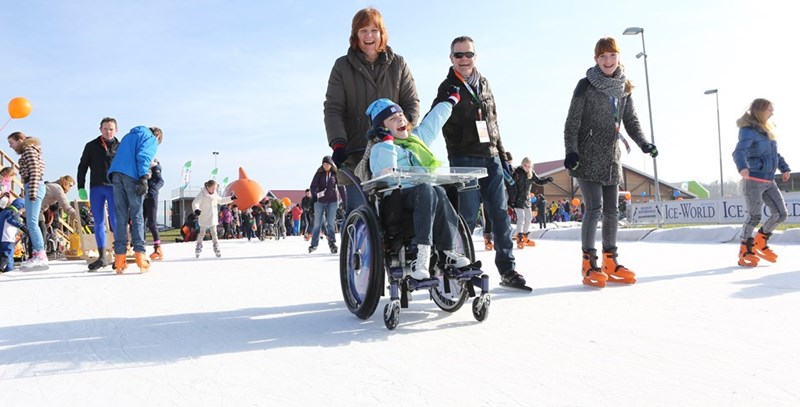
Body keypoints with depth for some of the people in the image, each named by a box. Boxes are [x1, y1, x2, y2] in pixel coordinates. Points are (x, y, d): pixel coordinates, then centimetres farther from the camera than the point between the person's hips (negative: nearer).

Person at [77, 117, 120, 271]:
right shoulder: (91, 146, 11)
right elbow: (82, 167, 13)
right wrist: (81, 187, 4)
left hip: (114, 188, -3)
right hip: (96, 188, 3)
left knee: (115, 222, -8)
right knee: (98, 223, 4)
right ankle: (102, 257, 9)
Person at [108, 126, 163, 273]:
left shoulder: (128, 135, 33)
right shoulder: (151, 139, 11)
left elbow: (120, 156, 27)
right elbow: (143, 157, -7)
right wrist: (144, 178, -15)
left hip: (115, 173, 5)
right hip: (131, 175, -5)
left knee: (120, 217, 3)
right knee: (137, 216, -3)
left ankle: (119, 260, -4)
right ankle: (140, 255, -11)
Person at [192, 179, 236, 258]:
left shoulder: (215, 194, 3)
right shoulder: (202, 195, -16)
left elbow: (221, 201, 21)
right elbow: (195, 203, -26)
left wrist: (231, 198, 19)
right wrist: (196, 209, -47)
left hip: (213, 218, 5)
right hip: (204, 218, -5)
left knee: (214, 233, 8)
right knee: (202, 233, 1)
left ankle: (217, 249, 13)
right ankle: (198, 249, 14)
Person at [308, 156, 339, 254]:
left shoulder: (335, 173, 1)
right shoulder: (319, 173, 0)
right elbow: (313, 186, -5)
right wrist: (315, 195, -23)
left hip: (332, 201, -1)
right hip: (320, 201, 1)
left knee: (330, 223, -1)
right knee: (317, 223, 5)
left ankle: (332, 243, 5)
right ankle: (314, 244, 12)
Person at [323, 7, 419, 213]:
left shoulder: (398, 64, 12)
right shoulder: (342, 66, 8)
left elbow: (412, 103, 9)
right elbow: (332, 109, 2)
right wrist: (338, 144, -13)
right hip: (356, 155, -1)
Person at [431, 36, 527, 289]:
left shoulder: (483, 83, 16)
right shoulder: (448, 88, 1)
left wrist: (503, 157, 18)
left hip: (491, 158, 5)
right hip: (464, 159, -5)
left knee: (500, 214, 4)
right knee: (468, 216, -6)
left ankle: (507, 270, 10)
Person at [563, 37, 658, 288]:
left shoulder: (623, 88, 11)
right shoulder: (586, 85, -5)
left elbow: (631, 121, 14)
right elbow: (572, 122, -7)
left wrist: (643, 143, -1)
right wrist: (571, 151, -17)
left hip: (611, 157, 6)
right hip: (588, 157, -6)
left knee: (611, 210, 7)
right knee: (594, 208, -11)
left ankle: (610, 262, 16)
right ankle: (589, 264, -4)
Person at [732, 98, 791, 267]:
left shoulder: (768, 130, 14)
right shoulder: (748, 131, -12)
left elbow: (775, 153, 28)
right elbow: (739, 152, -28)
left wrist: (784, 168, 23)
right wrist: (742, 167, -46)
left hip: (769, 181, 8)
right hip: (753, 180, -8)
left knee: (781, 213, 5)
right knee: (754, 216, -6)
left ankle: (760, 241, 23)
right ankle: (745, 250, 8)